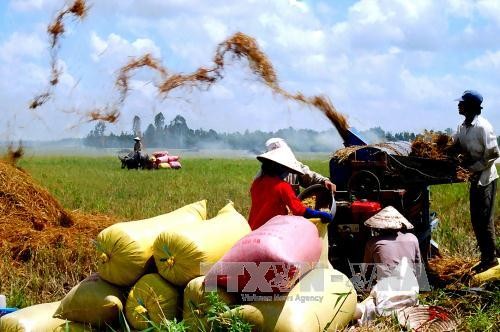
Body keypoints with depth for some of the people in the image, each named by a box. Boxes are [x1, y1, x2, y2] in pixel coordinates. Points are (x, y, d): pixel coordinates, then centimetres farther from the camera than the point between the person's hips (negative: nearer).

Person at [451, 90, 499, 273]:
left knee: (484, 220, -4)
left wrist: (473, 166, -19)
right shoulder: (463, 127, 8)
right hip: (475, 179, 9)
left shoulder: (482, 127, -18)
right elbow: (454, 145, 10)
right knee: (476, 220, 13)